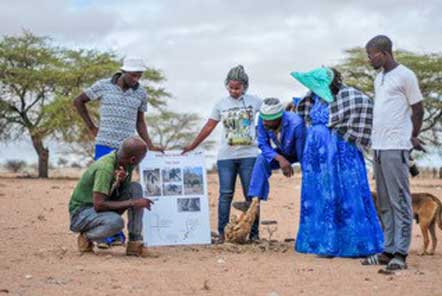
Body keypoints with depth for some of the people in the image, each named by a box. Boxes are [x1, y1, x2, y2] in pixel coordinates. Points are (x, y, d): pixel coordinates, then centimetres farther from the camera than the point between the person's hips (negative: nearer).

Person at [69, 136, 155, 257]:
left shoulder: (125, 164, -5)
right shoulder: (105, 168, -29)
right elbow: (98, 205, -33)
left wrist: (122, 181, -21)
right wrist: (132, 203, -30)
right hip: (81, 211, -8)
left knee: (135, 187, -12)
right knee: (116, 222, -37)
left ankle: (135, 243, -11)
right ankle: (86, 237, -5)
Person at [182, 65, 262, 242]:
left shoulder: (254, 102, 4)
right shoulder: (221, 104, 7)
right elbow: (209, 127, 10)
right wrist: (192, 146, 9)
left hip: (249, 155, -1)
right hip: (226, 156, 1)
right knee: (225, 194, 0)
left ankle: (254, 233, 7)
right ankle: (222, 233, 2)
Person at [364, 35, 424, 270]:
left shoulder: (405, 76, -6)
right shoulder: (379, 78, 18)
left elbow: (418, 110, -3)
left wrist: (412, 137, 1)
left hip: (396, 148, -8)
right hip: (378, 146, 8)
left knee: (400, 201, -6)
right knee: (385, 204, 9)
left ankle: (401, 253, -5)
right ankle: (389, 250, 14)